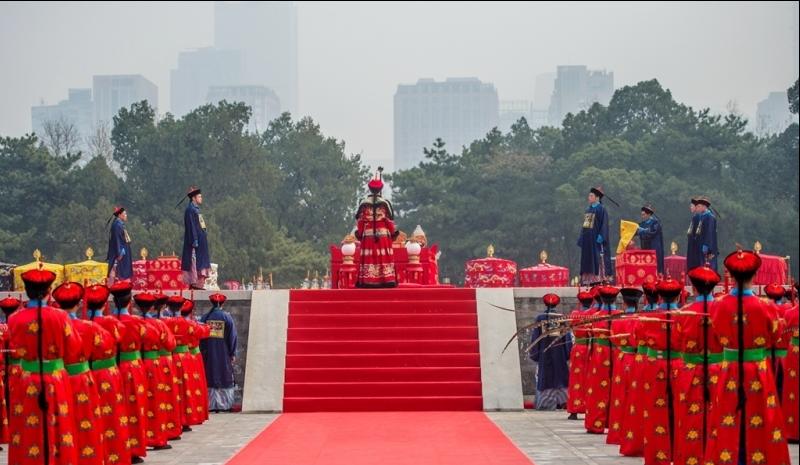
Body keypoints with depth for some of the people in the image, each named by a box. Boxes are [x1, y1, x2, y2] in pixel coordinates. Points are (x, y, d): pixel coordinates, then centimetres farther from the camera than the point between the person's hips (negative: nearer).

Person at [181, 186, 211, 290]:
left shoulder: (196, 209, 16)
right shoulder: (190, 210, -13)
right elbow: (191, 226, -19)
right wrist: (195, 241, -22)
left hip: (200, 239, 10)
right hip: (196, 240, -10)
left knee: (199, 261, 9)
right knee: (195, 261, -9)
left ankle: (198, 283, 12)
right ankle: (195, 283, -9)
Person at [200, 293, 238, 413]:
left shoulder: (205, 317, 0)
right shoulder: (227, 317, -5)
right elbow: (232, 337, -4)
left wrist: (201, 351, 9)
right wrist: (233, 353, 3)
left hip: (208, 353, 1)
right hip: (224, 353, -1)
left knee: (210, 377, 7)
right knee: (225, 377, 5)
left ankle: (211, 405, 5)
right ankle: (225, 404, 4)